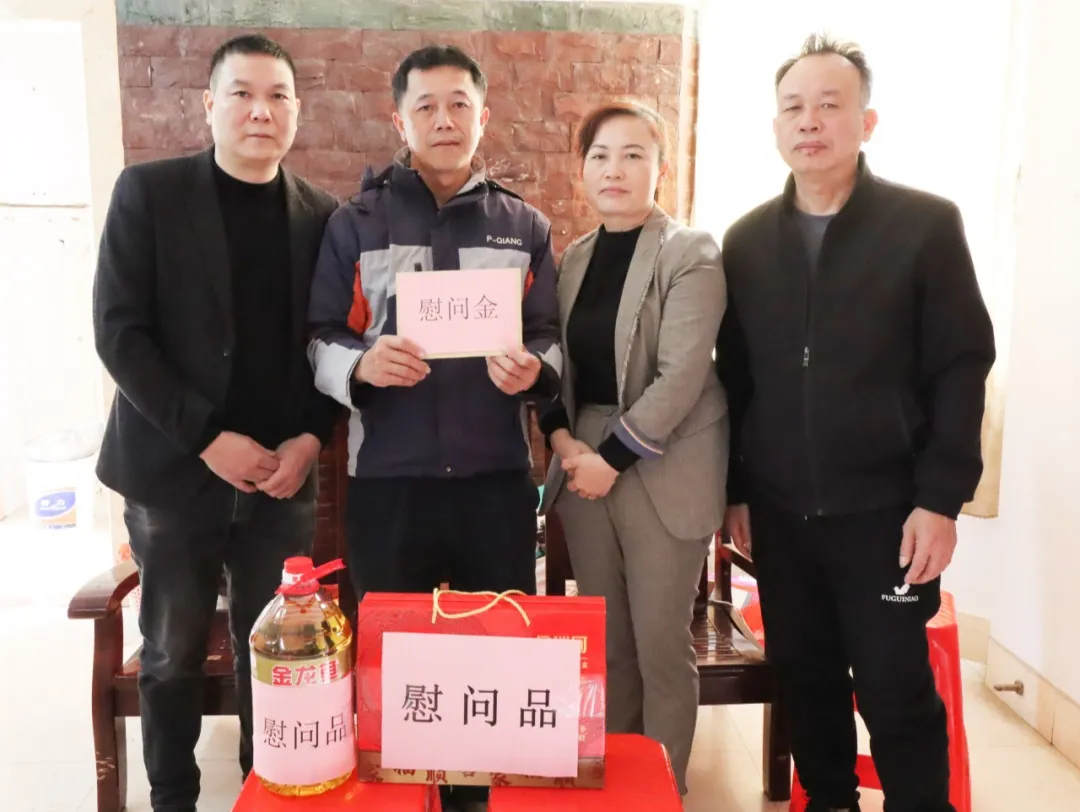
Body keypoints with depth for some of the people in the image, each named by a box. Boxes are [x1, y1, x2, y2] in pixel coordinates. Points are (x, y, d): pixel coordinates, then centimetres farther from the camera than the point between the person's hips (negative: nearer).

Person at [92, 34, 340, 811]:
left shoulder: (323, 215, 5)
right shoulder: (149, 191, -1)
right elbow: (118, 330, -7)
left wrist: (311, 438, -7)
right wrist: (206, 436, -14)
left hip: (283, 475, 2)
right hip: (175, 468, -1)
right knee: (173, 654, 10)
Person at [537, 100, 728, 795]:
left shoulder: (691, 255, -8)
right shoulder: (574, 259, 11)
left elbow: (681, 376, -15)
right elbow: (559, 362, 12)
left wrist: (613, 457, -16)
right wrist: (562, 438, -4)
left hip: (662, 470, -5)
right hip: (582, 463, 5)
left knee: (661, 643, 2)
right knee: (603, 640, 14)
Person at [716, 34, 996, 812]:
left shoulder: (926, 224, -2)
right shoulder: (747, 240, 6)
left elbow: (962, 368, -5)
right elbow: (735, 377, 8)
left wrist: (940, 499, -11)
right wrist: (735, 489, 7)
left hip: (884, 512, -3)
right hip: (779, 513, 3)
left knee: (897, 694, 4)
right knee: (806, 682, 14)